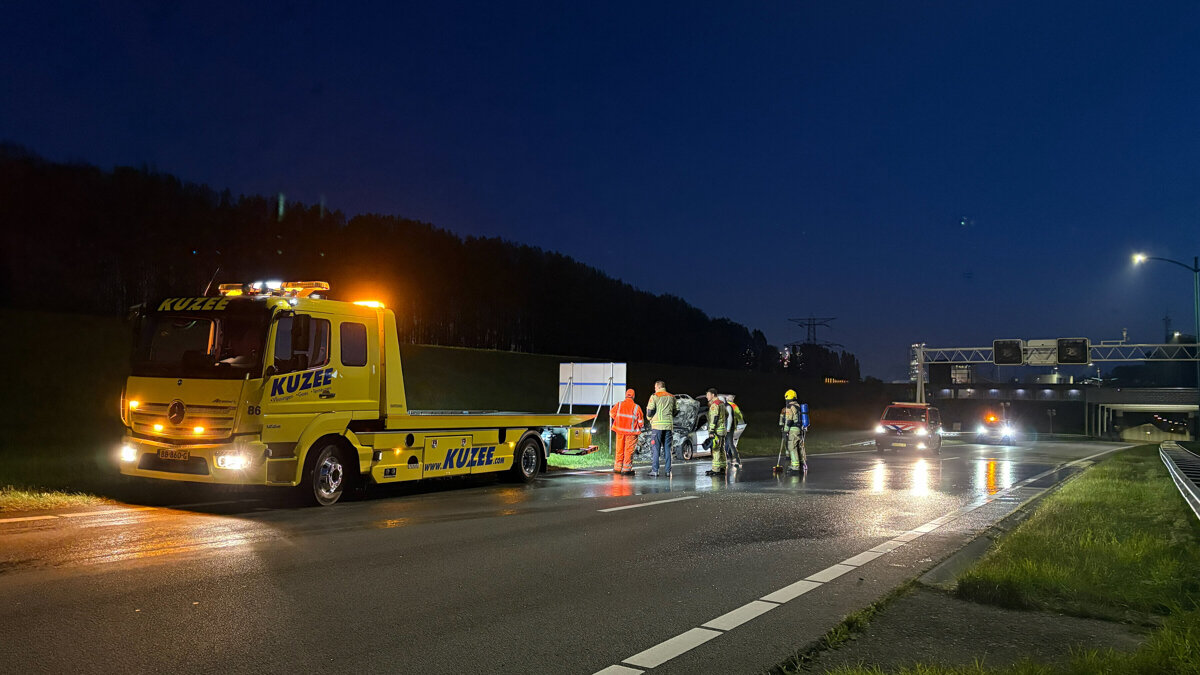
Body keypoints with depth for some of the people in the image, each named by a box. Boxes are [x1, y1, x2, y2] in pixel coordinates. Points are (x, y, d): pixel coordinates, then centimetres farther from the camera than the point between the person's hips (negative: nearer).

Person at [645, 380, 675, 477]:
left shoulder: (654, 397, -3)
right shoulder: (672, 397, 12)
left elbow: (650, 411, -6)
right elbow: (674, 412, 16)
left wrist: (649, 418, 13)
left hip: (657, 425, -4)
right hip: (668, 425, 4)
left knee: (655, 448, -2)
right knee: (667, 448, 9)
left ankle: (654, 470, -6)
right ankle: (668, 470, 8)